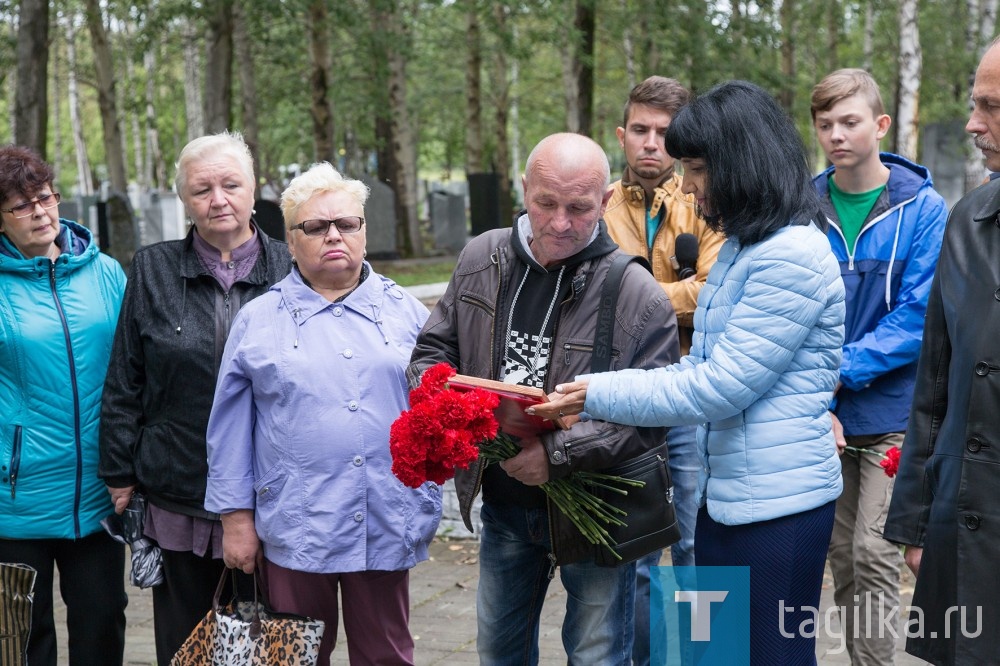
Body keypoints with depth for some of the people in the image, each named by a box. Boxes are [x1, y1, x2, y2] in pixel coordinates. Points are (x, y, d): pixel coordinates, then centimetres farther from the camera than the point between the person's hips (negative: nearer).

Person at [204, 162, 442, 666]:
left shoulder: (405, 312, 7)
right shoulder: (258, 320, 3)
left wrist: (427, 504, 3)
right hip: (294, 528, -1)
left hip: (386, 526, 1)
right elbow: (231, 428, 4)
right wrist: (236, 517, 1)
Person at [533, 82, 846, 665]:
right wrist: (591, 394, 3)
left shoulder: (794, 256, -19)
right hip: (724, 495, 9)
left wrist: (599, 395, -13)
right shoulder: (738, 249, 12)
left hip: (777, 505, -9)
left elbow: (719, 387, -21)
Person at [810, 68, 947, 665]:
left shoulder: (923, 208, -7)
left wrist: (841, 370, -17)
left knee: (874, 552, -8)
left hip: (893, 410, -3)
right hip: (825, 414, 4)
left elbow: (919, 316, -12)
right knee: (842, 554, 11)